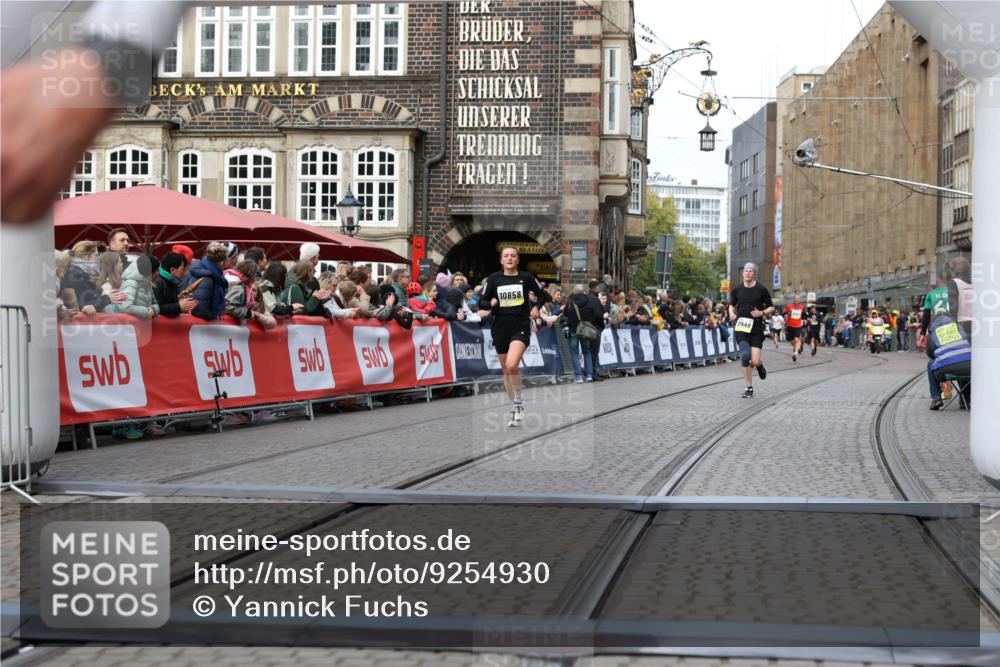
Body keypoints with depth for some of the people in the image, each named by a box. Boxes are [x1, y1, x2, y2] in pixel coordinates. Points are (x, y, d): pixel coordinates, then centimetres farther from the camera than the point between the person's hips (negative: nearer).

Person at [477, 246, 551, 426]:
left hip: (521, 327, -3)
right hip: (500, 328, 3)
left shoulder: (526, 277, 0)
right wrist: (490, 303, -13)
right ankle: (514, 409, 25)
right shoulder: (494, 278, 4)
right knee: (506, 370, 10)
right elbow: (482, 301, 8)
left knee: (512, 365, -25)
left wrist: (536, 307, -6)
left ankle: (519, 400, -2)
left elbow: (543, 295, 12)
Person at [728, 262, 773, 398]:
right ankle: (749, 388, 3)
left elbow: (771, 307, 6)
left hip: (756, 328, -2)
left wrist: (762, 313, -13)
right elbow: (732, 304, 23)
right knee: (744, 357, -12)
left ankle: (760, 364, 30)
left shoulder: (761, 289, -1)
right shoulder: (737, 290, 5)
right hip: (741, 327, 2)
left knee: (755, 361, -10)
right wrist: (731, 313, 2)